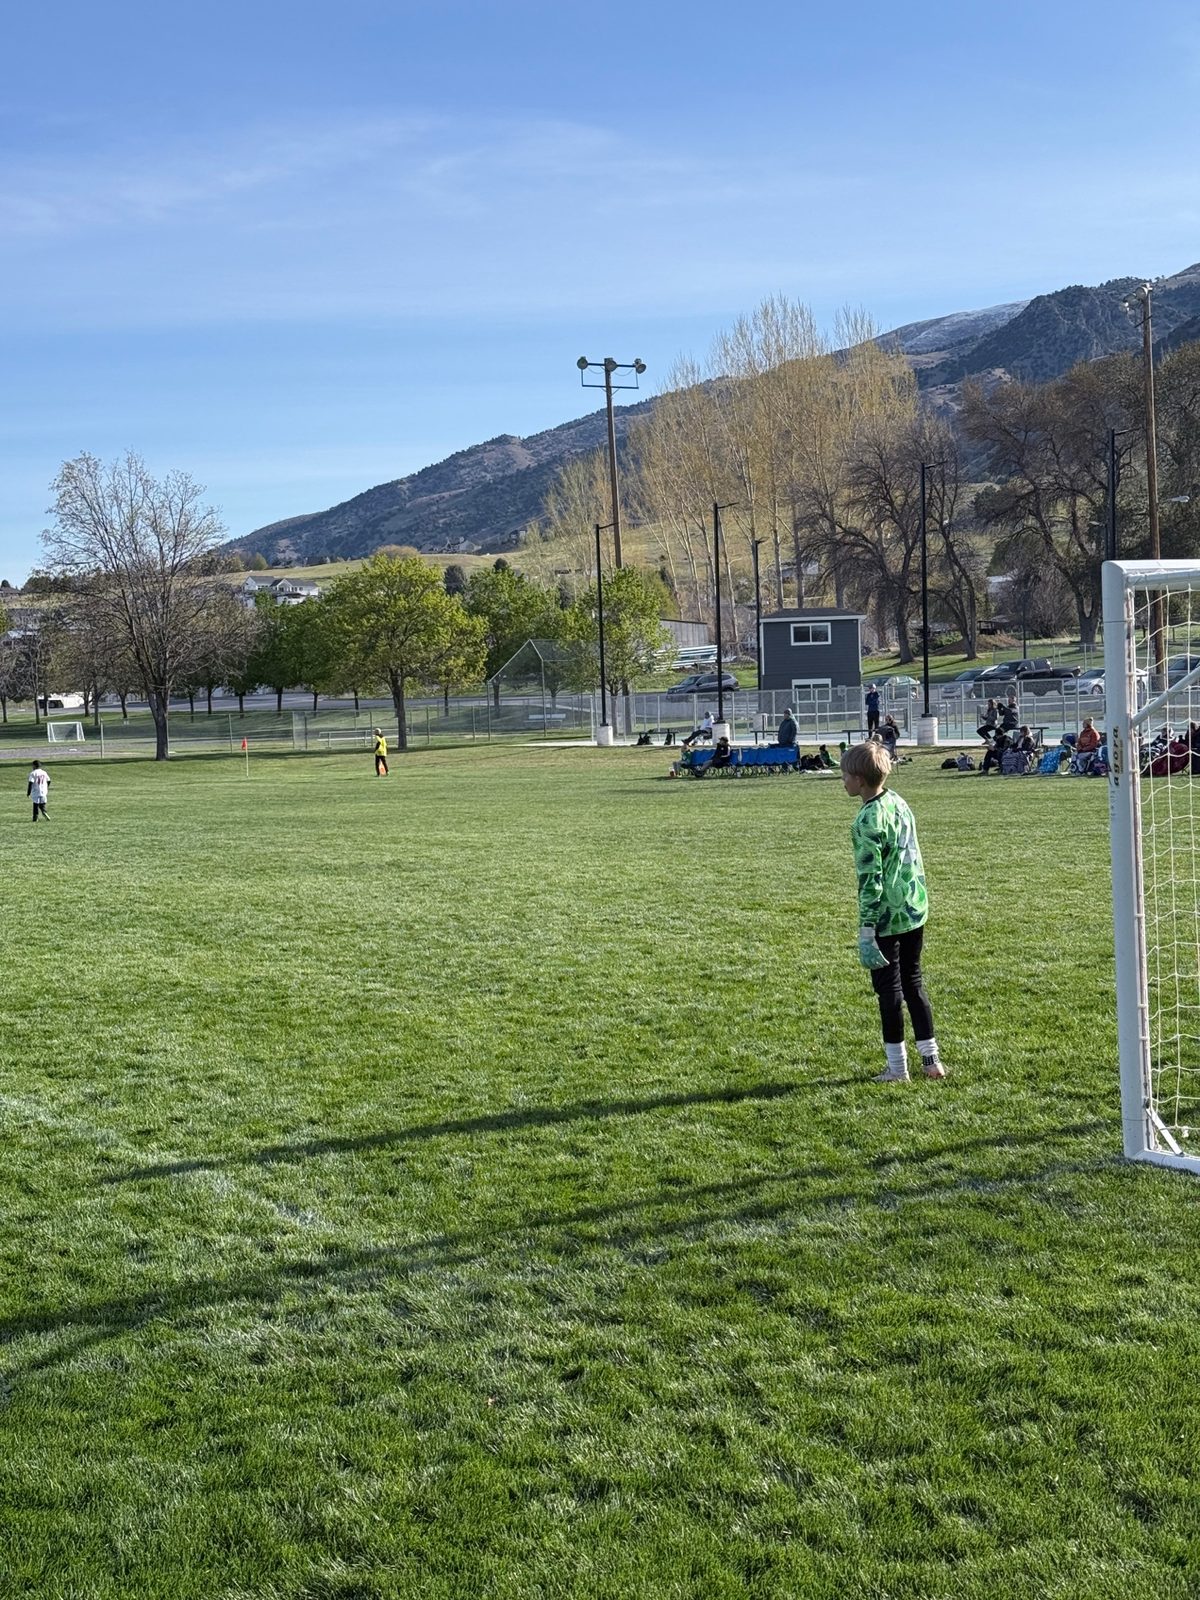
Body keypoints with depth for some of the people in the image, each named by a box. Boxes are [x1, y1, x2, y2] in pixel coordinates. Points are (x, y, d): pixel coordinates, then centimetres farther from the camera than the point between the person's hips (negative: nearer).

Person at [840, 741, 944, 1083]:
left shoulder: (868, 821, -19)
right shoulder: (900, 804, 6)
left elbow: (870, 879, -20)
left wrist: (866, 932, -18)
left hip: (886, 917, -8)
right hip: (916, 910, 8)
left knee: (888, 988, 4)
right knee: (913, 981, 17)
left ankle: (897, 1067, 11)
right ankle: (930, 1058, 20)